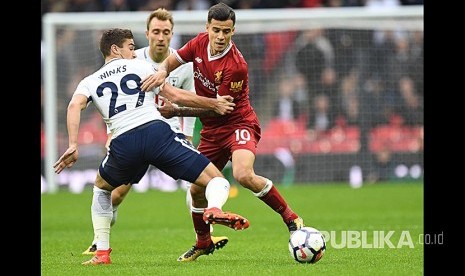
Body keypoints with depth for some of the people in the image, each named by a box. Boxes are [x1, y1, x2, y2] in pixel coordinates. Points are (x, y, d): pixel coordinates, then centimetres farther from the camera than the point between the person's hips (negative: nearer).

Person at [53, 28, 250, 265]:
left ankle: (101, 252, 25)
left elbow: (75, 106, 1)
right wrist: (213, 104, 26)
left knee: (101, 189, 34)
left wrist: (73, 145, -6)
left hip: (123, 142, 2)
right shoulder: (140, 67, 19)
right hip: (157, 131, -2)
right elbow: (175, 96, 15)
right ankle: (214, 209, -37)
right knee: (216, 181, -1)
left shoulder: (90, 82, 22)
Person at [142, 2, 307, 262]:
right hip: (212, 131, 7)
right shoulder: (200, 43, -6)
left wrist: (177, 112, -20)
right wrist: (162, 71, -18)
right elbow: (172, 60, 6)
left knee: (244, 175, -33)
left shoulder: (236, 66, -26)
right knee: (197, 189, 10)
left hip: (238, 125, -7)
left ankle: (290, 217, -15)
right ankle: (202, 243, 35)